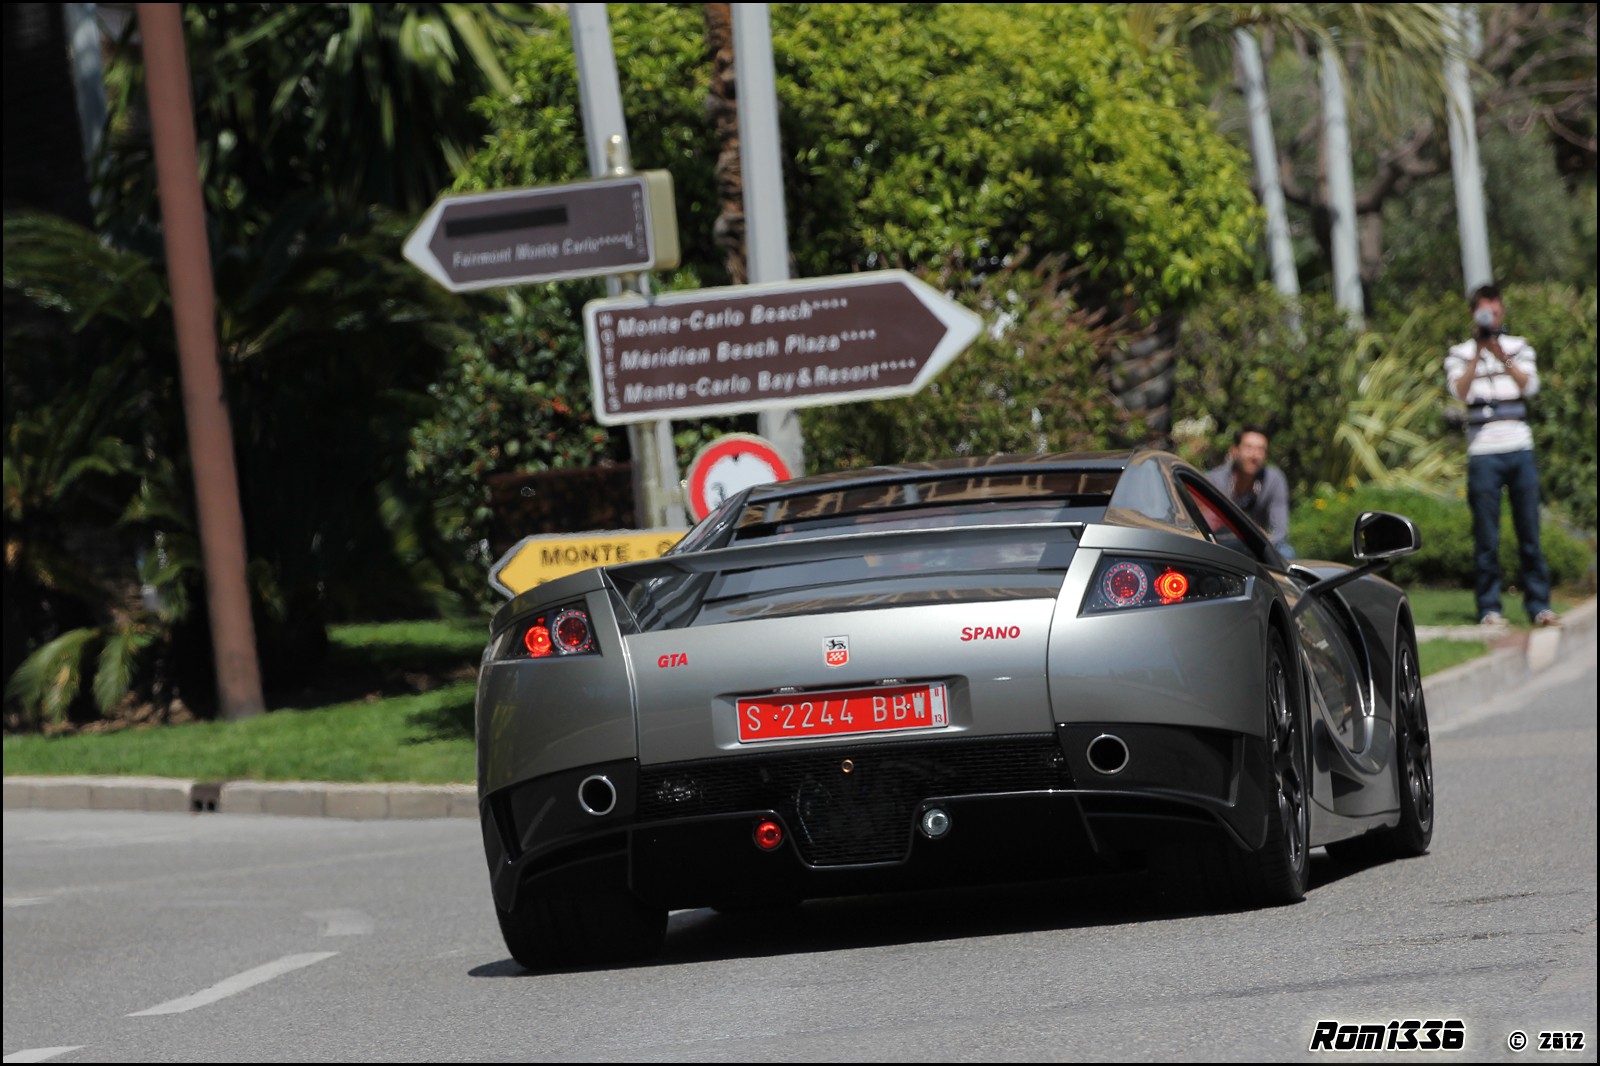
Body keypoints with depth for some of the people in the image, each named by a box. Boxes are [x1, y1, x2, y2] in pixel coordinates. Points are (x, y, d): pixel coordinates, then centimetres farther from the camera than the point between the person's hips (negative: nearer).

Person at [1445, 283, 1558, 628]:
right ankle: (1489, 608, 2)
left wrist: (1501, 354, -14)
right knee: (1486, 538, -2)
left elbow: (1530, 385, -4)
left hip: (1520, 451, 2)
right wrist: (1478, 351, -16)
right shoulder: (1459, 354, 6)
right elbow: (1460, 391, -11)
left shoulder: (1519, 347, 12)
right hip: (1483, 454, -2)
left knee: (1529, 533, 3)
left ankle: (1539, 604, 8)